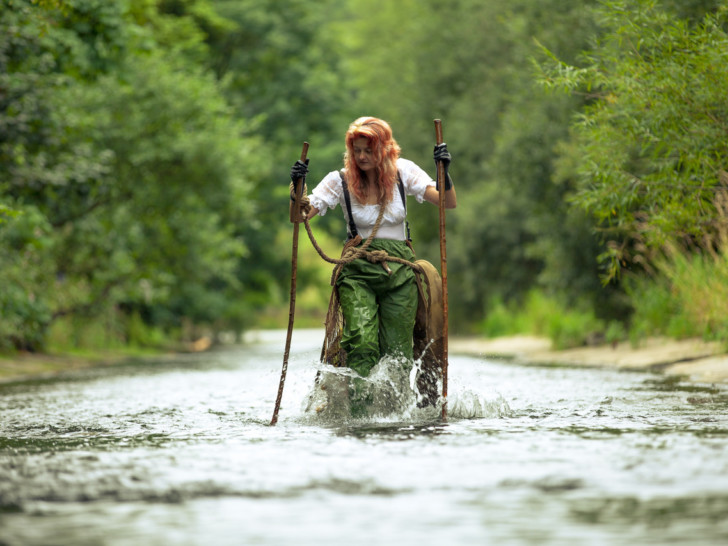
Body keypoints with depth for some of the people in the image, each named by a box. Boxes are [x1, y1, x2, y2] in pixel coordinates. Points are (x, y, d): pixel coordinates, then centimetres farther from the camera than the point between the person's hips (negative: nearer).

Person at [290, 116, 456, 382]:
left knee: (397, 354, -3)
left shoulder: (403, 172, 2)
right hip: (357, 272, -1)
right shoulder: (340, 180, -1)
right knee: (361, 344, -21)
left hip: (399, 272, 1)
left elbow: (449, 203, -3)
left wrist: (444, 173, -20)